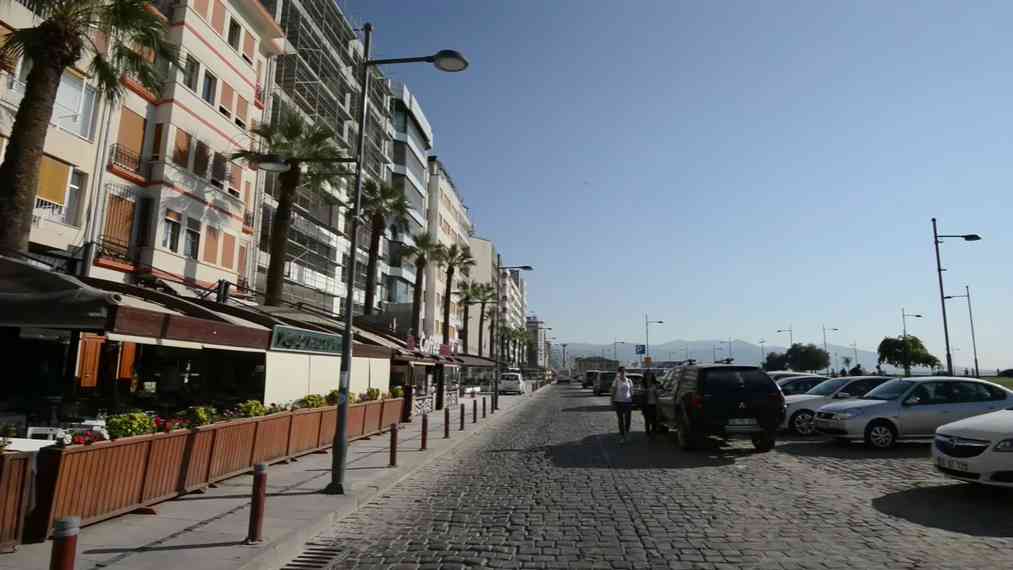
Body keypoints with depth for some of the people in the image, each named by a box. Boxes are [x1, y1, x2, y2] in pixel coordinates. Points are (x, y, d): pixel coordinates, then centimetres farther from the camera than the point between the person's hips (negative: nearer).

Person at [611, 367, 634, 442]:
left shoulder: (629, 381, 6)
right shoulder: (616, 381, -2)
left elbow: (631, 392, 10)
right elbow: (613, 392, -1)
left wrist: (633, 402, 6)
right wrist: (612, 402, -6)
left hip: (628, 402, 2)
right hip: (619, 402, -2)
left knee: (628, 419, 2)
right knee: (621, 420, 3)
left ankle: (627, 432, 29)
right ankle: (622, 435, 13)